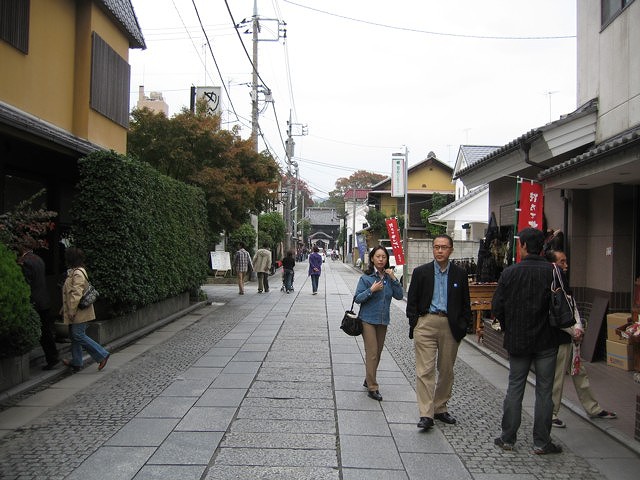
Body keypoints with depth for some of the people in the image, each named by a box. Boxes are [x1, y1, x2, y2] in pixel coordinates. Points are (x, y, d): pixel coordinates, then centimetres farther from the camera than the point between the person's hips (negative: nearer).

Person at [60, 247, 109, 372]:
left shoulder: (77, 274, -19)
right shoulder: (75, 271, 15)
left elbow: (76, 294, -23)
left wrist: (71, 311, -20)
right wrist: (66, 309, 23)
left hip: (79, 312, -10)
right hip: (78, 313, 10)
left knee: (78, 335, -10)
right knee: (74, 335, 14)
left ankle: (102, 355, -6)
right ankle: (76, 362, 23)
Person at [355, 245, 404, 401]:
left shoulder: (389, 278, 2)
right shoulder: (366, 278, -9)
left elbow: (399, 296, -4)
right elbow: (358, 299, -9)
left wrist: (394, 279, -14)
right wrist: (371, 290, -23)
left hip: (383, 321, 5)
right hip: (368, 319, -5)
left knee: (378, 352, 13)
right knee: (372, 353, -7)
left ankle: (369, 380, 31)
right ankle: (372, 388, 2)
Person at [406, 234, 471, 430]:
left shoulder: (460, 274, 6)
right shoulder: (421, 272, 2)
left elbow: (465, 304, 10)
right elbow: (412, 301, 4)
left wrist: (463, 326, 1)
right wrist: (414, 324, -3)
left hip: (450, 326, 2)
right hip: (426, 323, -2)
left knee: (446, 370, 11)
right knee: (425, 370, -6)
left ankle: (440, 408, 26)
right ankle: (426, 414, -4)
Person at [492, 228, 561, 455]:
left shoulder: (509, 273, -8)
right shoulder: (553, 272, -10)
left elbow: (496, 306, -7)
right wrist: (552, 327, 8)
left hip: (517, 341, 1)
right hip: (546, 341, -1)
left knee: (514, 388, 11)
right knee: (544, 391, 9)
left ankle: (508, 438, 17)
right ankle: (541, 442, 16)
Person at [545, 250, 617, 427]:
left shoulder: (563, 283, 13)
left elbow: (573, 308, 11)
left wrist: (579, 328, -4)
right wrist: (574, 331, -14)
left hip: (570, 337, 9)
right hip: (558, 339, -9)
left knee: (580, 373, 19)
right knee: (556, 378, 0)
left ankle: (593, 409, 32)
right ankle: (550, 414, 12)